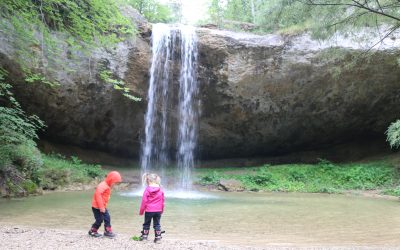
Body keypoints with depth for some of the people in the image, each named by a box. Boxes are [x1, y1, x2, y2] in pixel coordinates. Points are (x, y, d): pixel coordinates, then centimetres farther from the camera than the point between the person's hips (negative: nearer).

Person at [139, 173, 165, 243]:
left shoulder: (147, 190, -7)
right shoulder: (160, 190, 1)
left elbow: (144, 201, -6)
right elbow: (162, 201, 7)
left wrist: (141, 211, 3)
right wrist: (162, 210, 18)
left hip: (149, 210, -2)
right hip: (158, 211, 2)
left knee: (146, 224, 15)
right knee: (157, 224, 9)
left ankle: (144, 236, 23)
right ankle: (158, 238, 8)